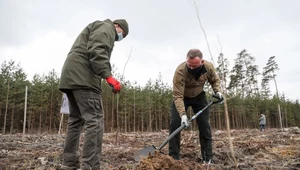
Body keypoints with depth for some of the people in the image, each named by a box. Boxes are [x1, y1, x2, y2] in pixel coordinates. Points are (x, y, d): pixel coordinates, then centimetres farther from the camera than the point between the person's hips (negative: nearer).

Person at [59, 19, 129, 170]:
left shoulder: (97, 29, 35)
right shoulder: (106, 27, 4)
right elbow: (96, 51, -16)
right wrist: (108, 76, -24)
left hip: (71, 76, 11)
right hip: (83, 76, -10)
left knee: (76, 120, 12)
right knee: (95, 120, -13)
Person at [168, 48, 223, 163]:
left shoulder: (209, 67, -25)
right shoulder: (180, 71, -38)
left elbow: (215, 80, -1)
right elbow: (178, 96, -37)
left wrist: (217, 91, -20)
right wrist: (183, 114, -47)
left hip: (199, 96, 3)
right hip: (181, 97, -2)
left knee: (204, 125, -3)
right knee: (175, 124, -13)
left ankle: (208, 158, 5)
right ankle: (173, 157, -2)